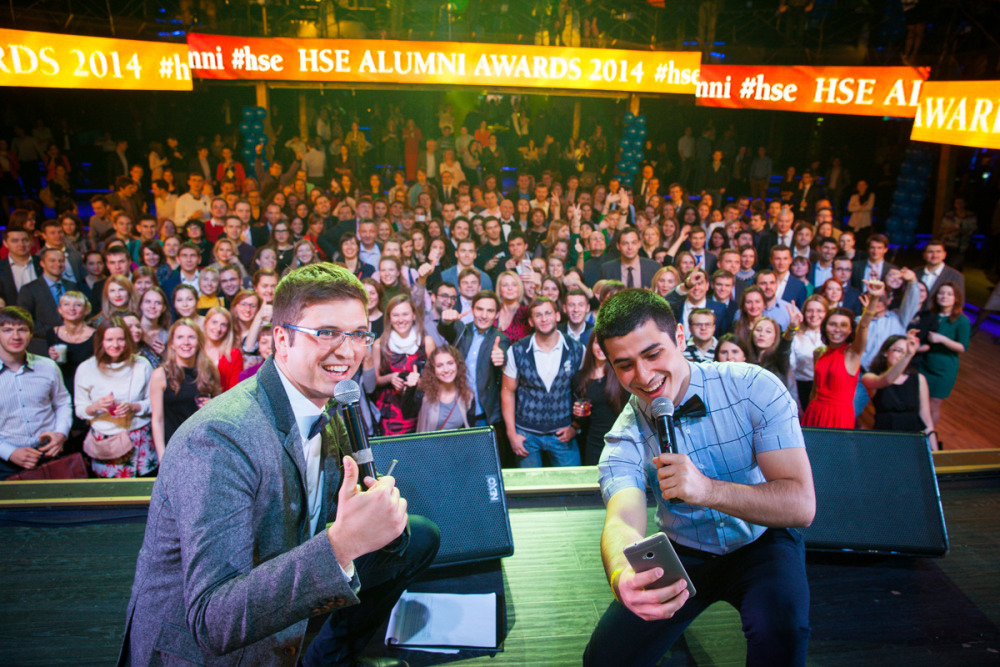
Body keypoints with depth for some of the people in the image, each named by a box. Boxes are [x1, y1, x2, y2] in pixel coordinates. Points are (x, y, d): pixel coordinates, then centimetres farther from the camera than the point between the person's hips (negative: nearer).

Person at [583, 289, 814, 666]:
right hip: (684, 553, 2)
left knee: (778, 621, -34)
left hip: (762, 541, -2)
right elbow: (622, 521, -32)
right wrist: (622, 576, -56)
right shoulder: (625, 438, -15)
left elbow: (802, 506, -24)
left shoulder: (753, 387, -20)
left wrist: (708, 490, -42)